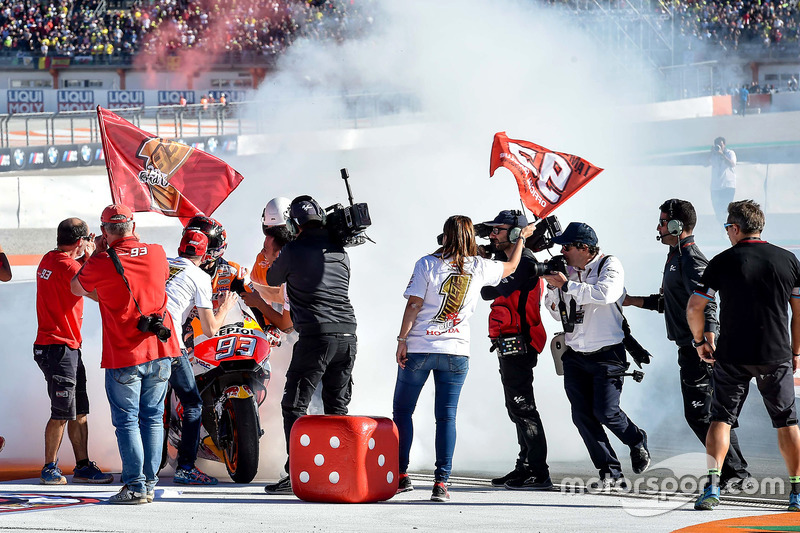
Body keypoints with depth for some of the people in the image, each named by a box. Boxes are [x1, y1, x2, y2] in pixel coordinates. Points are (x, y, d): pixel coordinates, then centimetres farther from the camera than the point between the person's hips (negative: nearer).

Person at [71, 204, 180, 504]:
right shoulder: (157, 253, 0)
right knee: (152, 418, 11)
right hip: (160, 351, 4)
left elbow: (77, 288, 7)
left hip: (124, 356, -4)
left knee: (127, 421, 2)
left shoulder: (101, 264, -13)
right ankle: (150, 483, 14)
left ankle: (135, 486, -1)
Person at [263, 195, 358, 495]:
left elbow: (273, 280, 13)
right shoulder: (340, 251, 13)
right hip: (348, 335, 6)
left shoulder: (294, 251, -4)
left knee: (295, 405, 1)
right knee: (337, 407, 14)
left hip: (316, 336, -6)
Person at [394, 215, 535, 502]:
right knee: (447, 416, 3)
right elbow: (511, 266, 22)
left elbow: (413, 305, -9)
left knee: (402, 411, 10)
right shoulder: (479, 267, 3)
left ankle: (401, 475, 9)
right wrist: (522, 236, 37)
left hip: (419, 349, -2)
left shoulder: (428, 264, -5)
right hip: (456, 350, 2)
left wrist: (402, 341, -5)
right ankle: (441, 482, -4)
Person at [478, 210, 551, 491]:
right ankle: (526, 467, 22)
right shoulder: (510, 261, 19)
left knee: (523, 407, -10)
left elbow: (490, 291, -21)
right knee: (517, 408, 15)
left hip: (517, 345, -11)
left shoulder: (524, 263, -15)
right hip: (509, 346, 11)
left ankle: (539, 474, -10)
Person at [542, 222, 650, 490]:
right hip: (576, 357, 5)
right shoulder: (568, 270, 9)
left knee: (605, 411, -12)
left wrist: (566, 284, -23)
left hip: (607, 355, -5)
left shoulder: (610, 265, -5)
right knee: (582, 415, -5)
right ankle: (611, 473, 1)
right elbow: (557, 313, 15)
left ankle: (637, 442, 19)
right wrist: (552, 286, -2)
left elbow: (606, 293, -26)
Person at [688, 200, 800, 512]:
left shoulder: (722, 262, -3)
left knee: (721, 419, 7)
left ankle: (712, 486, -8)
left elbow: (694, 308, -4)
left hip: (732, 355, -1)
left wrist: (699, 341, 12)